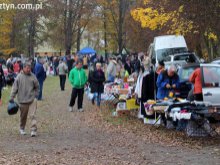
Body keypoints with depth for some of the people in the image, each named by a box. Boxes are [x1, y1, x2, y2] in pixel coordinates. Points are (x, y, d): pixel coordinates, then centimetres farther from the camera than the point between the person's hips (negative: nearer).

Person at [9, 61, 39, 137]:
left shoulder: (33, 76, 2)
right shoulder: (19, 77, -4)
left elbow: (37, 86, 14)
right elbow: (14, 88, -2)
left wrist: (36, 95, 6)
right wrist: (12, 97, -5)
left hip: (32, 99, 1)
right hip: (22, 100, -1)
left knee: (33, 115, -9)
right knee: (23, 116, 13)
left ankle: (33, 130, -9)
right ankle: (22, 129, 32)